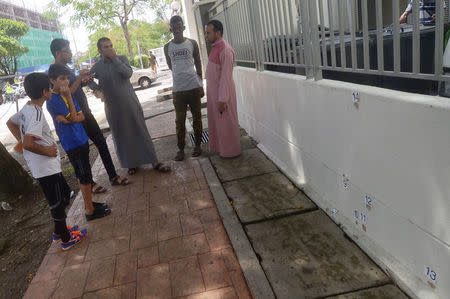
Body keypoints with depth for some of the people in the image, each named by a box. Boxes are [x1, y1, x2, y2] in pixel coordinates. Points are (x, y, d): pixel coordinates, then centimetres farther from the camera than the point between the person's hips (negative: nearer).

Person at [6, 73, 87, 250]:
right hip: (46, 168, -9)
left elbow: (10, 123, 24)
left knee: (64, 193, 22)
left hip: (37, 166, 9)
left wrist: (21, 140, 17)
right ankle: (66, 239, 21)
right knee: (57, 202, 5)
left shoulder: (26, 109, 5)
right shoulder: (36, 113, -24)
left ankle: (59, 231, 37)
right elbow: (28, 144, -31)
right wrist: (47, 151, -16)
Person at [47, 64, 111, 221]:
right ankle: (90, 211, 10)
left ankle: (89, 204, 30)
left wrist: (66, 118, -16)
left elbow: (81, 116, 2)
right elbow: (73, 118, -18)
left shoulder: (68, 95, 8)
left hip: (81, 140, 8)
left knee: (83, 175, 17)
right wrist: (68, 97, -20)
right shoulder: (52, 101, -15)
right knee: (84, 176, -1)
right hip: (72, 143, -8)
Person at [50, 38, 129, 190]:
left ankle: (113, 177, 17)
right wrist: (79, 78, -22)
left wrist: (84, 81, 6)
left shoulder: (67, 68, 13)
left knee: (101, 142, 8)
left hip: (85, 113, 8)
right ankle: (89, 183, 18)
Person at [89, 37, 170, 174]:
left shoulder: (122, 58, 2)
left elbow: (128, 73, -14)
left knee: (141, 131, 0)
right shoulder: (97, 67, 2)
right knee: (122, 136, 6)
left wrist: (115, 59, -14)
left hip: (130, 102, 0)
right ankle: (132, 164, 21)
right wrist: (97, 88, 0)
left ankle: (154, 162, 5)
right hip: (113, 108, 1)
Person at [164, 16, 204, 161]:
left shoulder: (192, 43, 4)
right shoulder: (167, 47, 6)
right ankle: (181, 149, 9)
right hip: (178, 89, 0)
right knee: (180, 121, 1)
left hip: (194, 87, 0)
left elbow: (198, 65, 7)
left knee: (197, 118, 7)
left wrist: (201, 85, 5)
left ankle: (197, 145, 20)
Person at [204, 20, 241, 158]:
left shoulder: (225, 50, -19)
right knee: (215, 121, 19)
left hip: (223, 92, -9)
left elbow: (225, 77, -23)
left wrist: (222, 100, -23)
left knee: (226, 123, 3)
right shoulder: (215, 47, 11)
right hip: (213, 91, 9)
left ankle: (230, 151, 17)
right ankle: (218, 146, 34)